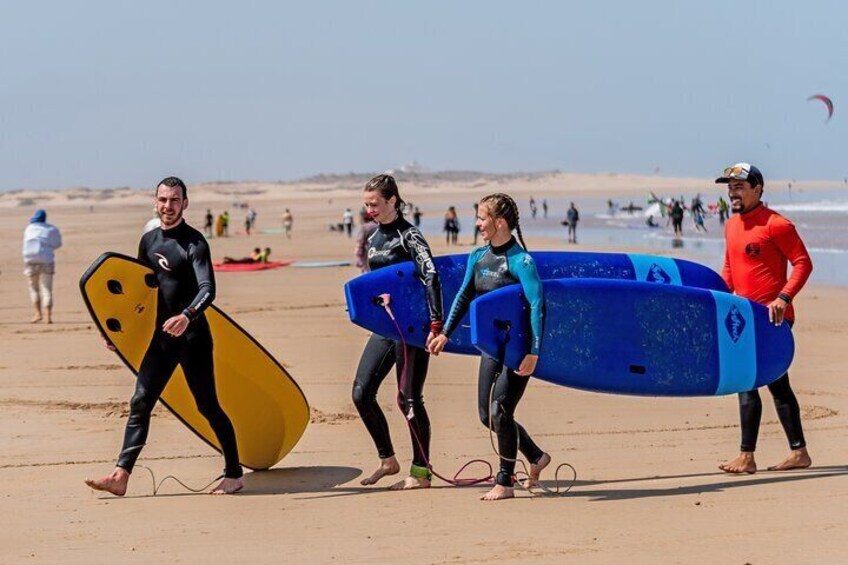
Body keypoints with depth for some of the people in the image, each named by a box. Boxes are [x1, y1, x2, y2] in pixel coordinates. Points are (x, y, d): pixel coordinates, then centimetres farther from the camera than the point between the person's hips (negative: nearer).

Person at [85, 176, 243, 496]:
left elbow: (207, 290, -22)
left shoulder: (194, 243, -10)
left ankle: (234, 475, 13)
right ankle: (120, 476, -1)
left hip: (192, 337, -6)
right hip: (161, 337, 7)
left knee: (207, 407, 0)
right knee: (140, 403, 0)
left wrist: (187, 316, -40)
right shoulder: (149, 241, 11)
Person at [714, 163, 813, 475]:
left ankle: (747, 456, -7)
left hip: (771, 318, -9)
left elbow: (803, 263, -13)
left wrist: (783, 299, -22)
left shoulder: (775, 224, -12)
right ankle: (799, 452, 21)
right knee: (776, 382, 13)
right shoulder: (732, 225, 13)